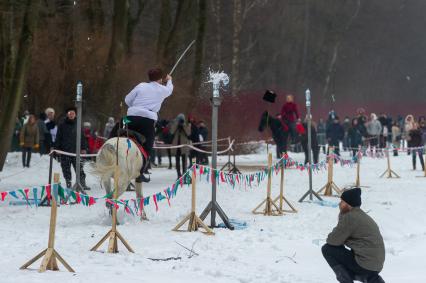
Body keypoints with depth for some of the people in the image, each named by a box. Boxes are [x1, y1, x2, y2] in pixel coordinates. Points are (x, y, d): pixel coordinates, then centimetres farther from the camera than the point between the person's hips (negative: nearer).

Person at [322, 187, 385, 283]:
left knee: (327, 249, -2)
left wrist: (330, 238, 9)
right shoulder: (362, 215, 15)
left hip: (364, 263, -9)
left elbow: (334, 240, -11)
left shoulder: (349, 217, -15)